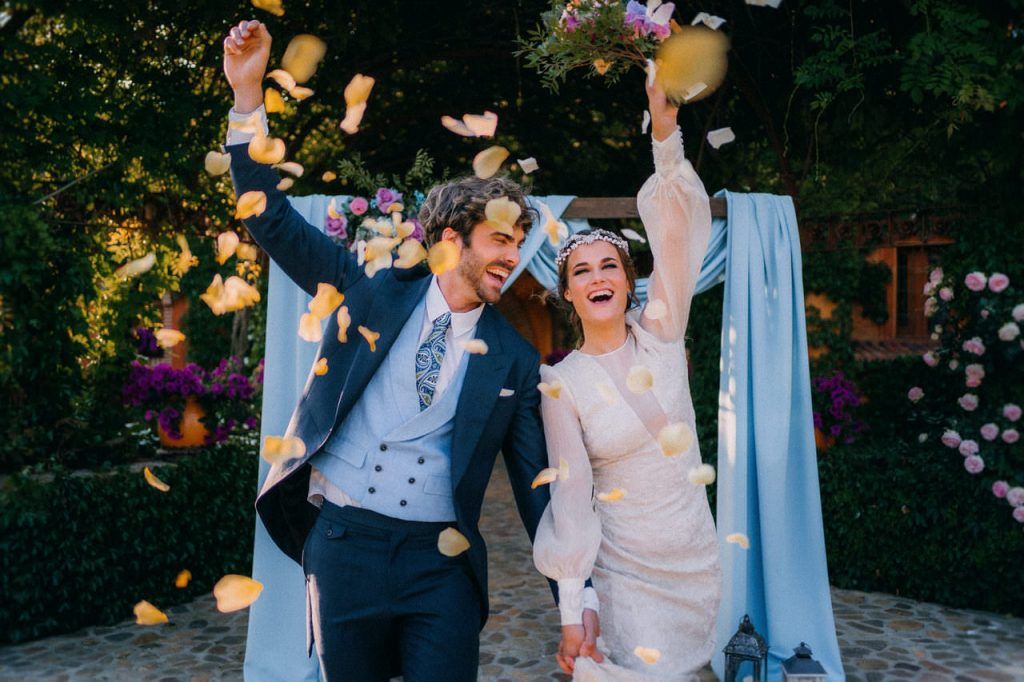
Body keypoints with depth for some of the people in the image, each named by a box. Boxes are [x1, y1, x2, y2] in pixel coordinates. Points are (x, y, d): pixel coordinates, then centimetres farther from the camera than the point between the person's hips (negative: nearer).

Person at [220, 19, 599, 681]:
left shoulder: (515, 358, 2)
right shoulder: (376, 289, 2)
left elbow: (536, 483, 4)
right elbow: (275, 222, 2)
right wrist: (248, 92, -7)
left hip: (440, 559, 0)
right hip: (342, 540, 1)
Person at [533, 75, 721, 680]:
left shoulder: (659, 333, -4)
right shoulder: (562, 383, -10)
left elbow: (679, 234, -17)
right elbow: (571, 494, -11)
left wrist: (666, 131, -28)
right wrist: (572, 612, -12)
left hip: (697, 557, 3)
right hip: (623, 568, -3)